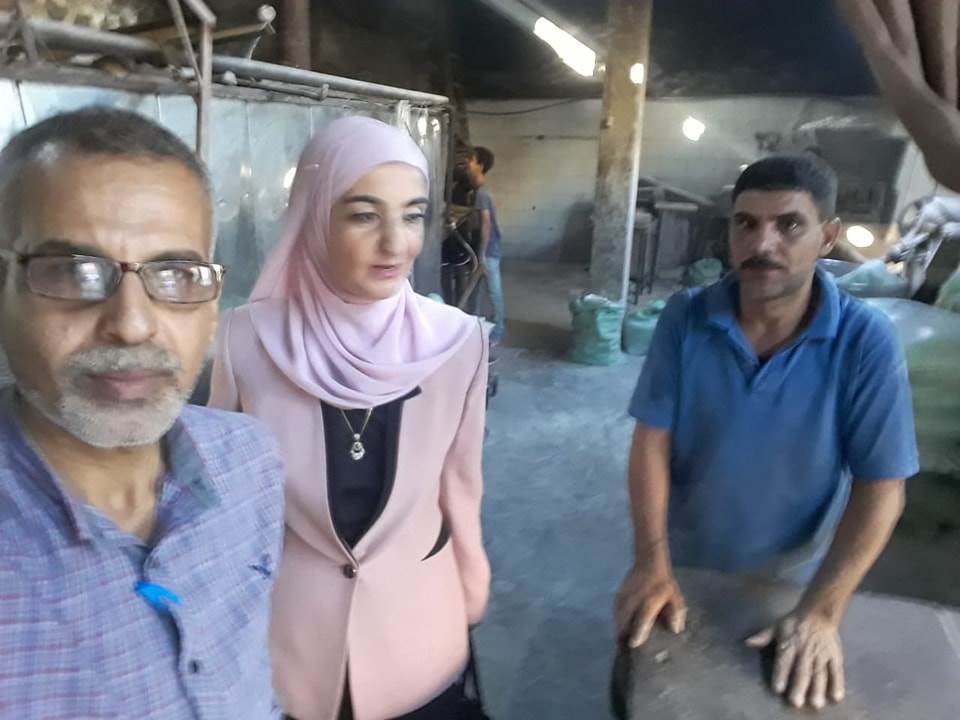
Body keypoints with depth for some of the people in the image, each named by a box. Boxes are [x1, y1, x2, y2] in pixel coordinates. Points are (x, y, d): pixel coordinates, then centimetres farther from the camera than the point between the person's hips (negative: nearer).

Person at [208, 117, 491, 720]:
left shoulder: (458, 340, -15)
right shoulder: (247, 340, -17)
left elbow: (459, 483, -2)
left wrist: (474, 581, 9)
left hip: (418, 618, 1)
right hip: (290, 618, 0)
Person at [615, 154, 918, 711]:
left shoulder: (867, 343, -21)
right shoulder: (685, 318, -17)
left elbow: (880, 489, -17)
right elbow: (653, 439, -15)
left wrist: (821, 612, -22)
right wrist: (652, 564, -21)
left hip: (790, 582, -1)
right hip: (682, 564, 1)